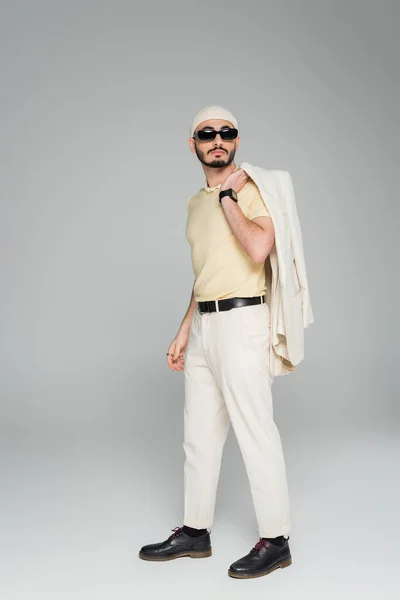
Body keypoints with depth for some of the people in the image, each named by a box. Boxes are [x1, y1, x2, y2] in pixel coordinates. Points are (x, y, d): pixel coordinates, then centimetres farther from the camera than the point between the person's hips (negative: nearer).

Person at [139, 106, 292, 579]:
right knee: (199, 435, 14)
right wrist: (183, 332, 20)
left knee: (254, 432, -3)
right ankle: (195, 532, 27)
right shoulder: (196, 202, 18)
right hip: (203, 325, 8)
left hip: (240, 320, -8)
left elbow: (258, 248, -24)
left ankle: (275, 540, 11)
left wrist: (228, 196, -13)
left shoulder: (251, 188, -6)